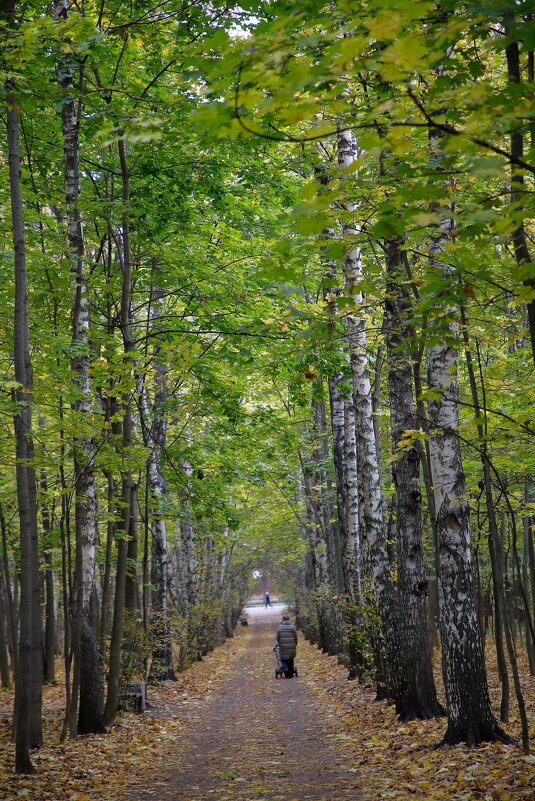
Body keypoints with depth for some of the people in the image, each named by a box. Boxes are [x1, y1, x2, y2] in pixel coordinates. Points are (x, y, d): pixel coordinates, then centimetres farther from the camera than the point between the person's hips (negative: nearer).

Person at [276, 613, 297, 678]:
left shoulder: (280, 627, -5)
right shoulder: (292, 627, -3)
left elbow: (278, 637, -1)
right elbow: (295, 637, 0)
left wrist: (279, 644, 17)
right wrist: (295, 644, 15)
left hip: (283, 646, -1)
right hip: (291, 647, 1)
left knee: (284, 660, 6)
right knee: (291, 661, 11)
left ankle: (286, 674, 3)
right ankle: (291, 674, 13)